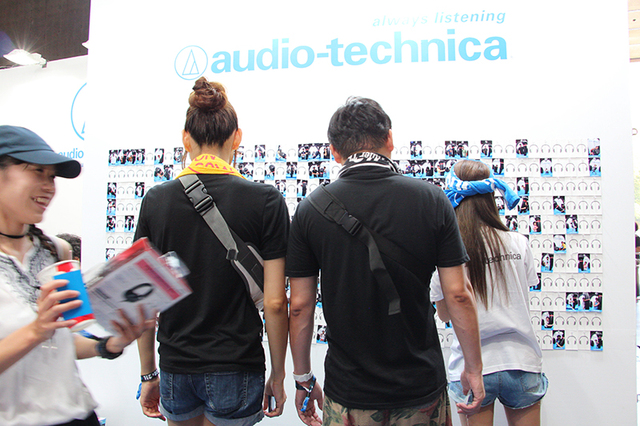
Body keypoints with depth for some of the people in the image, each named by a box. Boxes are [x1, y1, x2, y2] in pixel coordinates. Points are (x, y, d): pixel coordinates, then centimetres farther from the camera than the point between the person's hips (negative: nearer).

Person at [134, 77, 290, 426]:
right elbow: (275, 302, -13)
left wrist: (148, 374, 11)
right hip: (236, 370, -2)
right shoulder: (266, 201, -12)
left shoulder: (156, 200, -4)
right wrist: (278, 375, 1)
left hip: (175, 368, 3)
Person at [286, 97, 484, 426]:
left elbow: (300, 306, -5)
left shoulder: (310, 210, -10)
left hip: (347, 391, 0)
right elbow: (458, 295, -8)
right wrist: (473, 368, 6)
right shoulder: (431, 199, -10)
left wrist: (303, 379, 8)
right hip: (421, 386, 1)